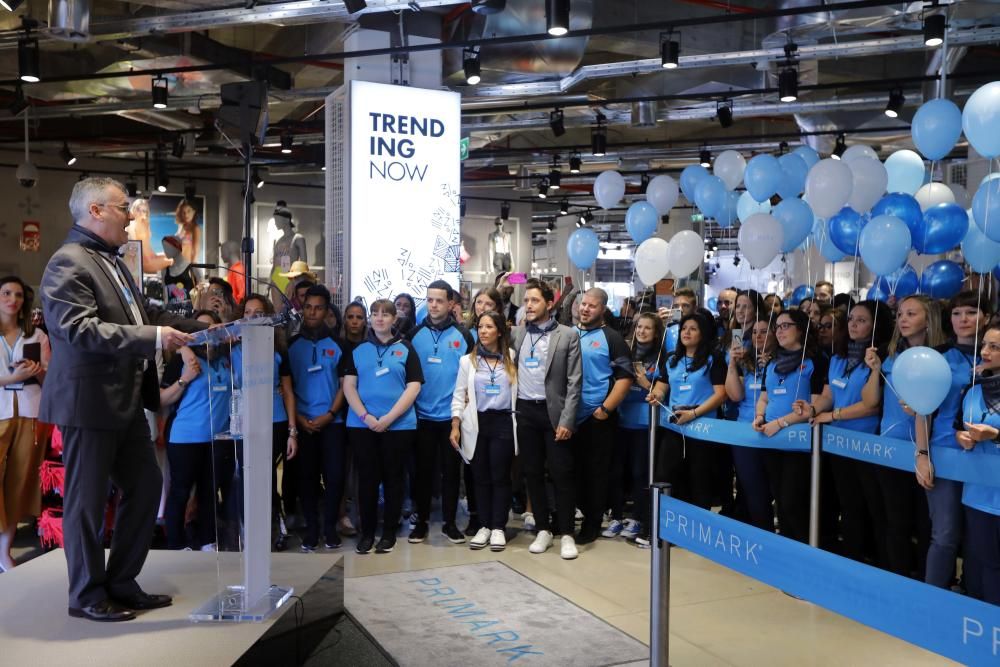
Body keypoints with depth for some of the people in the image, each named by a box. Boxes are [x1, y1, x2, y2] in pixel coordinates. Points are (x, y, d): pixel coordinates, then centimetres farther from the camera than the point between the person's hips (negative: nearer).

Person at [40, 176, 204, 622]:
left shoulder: (111, 262, 15)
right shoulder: (68, 263, -14)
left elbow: (140, 316, 21)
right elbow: (79, 329, -25)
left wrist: (199, 329, 14)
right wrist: (154, 337, -29)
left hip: (125, 401, 10)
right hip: (88, 402, -10)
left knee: (146, 486, 14)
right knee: (86, 501, 3)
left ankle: (122, 584, 27)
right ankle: (87, 595, 18)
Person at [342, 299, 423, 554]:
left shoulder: (405, 349, 4)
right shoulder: (358, 350, 9)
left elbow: (413, 387, -4)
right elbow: (349, 386, 3)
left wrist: (389, 418, -14)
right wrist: (365, 416, -12)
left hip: (398, 425, -1)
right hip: (361, 425, 1)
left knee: (392, 478, 5)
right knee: (367, 478, 5)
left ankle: (389, 533, 15)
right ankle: (367, 531, 16)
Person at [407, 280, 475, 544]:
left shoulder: (462, 335, -1)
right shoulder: (415, 334, 2)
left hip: (452, 415, -1)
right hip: (422, 415, 1)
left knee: (451, 469, 8)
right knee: (423, 469, 9)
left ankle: (450, 522, 18)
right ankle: (421, 521, 19)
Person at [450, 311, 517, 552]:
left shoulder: (511, 359, 6)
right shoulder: (468, 361, 7)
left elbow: (520, 390, 4)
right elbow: (459, 395, 5)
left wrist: (520, 423, -5)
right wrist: (455, 426, -4)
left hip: (503, 423, -1)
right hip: (477, 424, 1)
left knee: (500, 476, 0)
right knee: (481, 477, 5)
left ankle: (498, 527, 8)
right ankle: (484, 525, 14)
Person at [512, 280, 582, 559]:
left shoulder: (568, 336, -3)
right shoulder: (516, 334, 7)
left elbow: (574, 382, -6)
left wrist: (567, 420, -12)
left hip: (553, 412, -3)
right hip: (525, 411, 3)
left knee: (561, 475, -1)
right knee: (533, 473, 8)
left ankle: (566, 534, 8)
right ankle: (543, 529, 19)